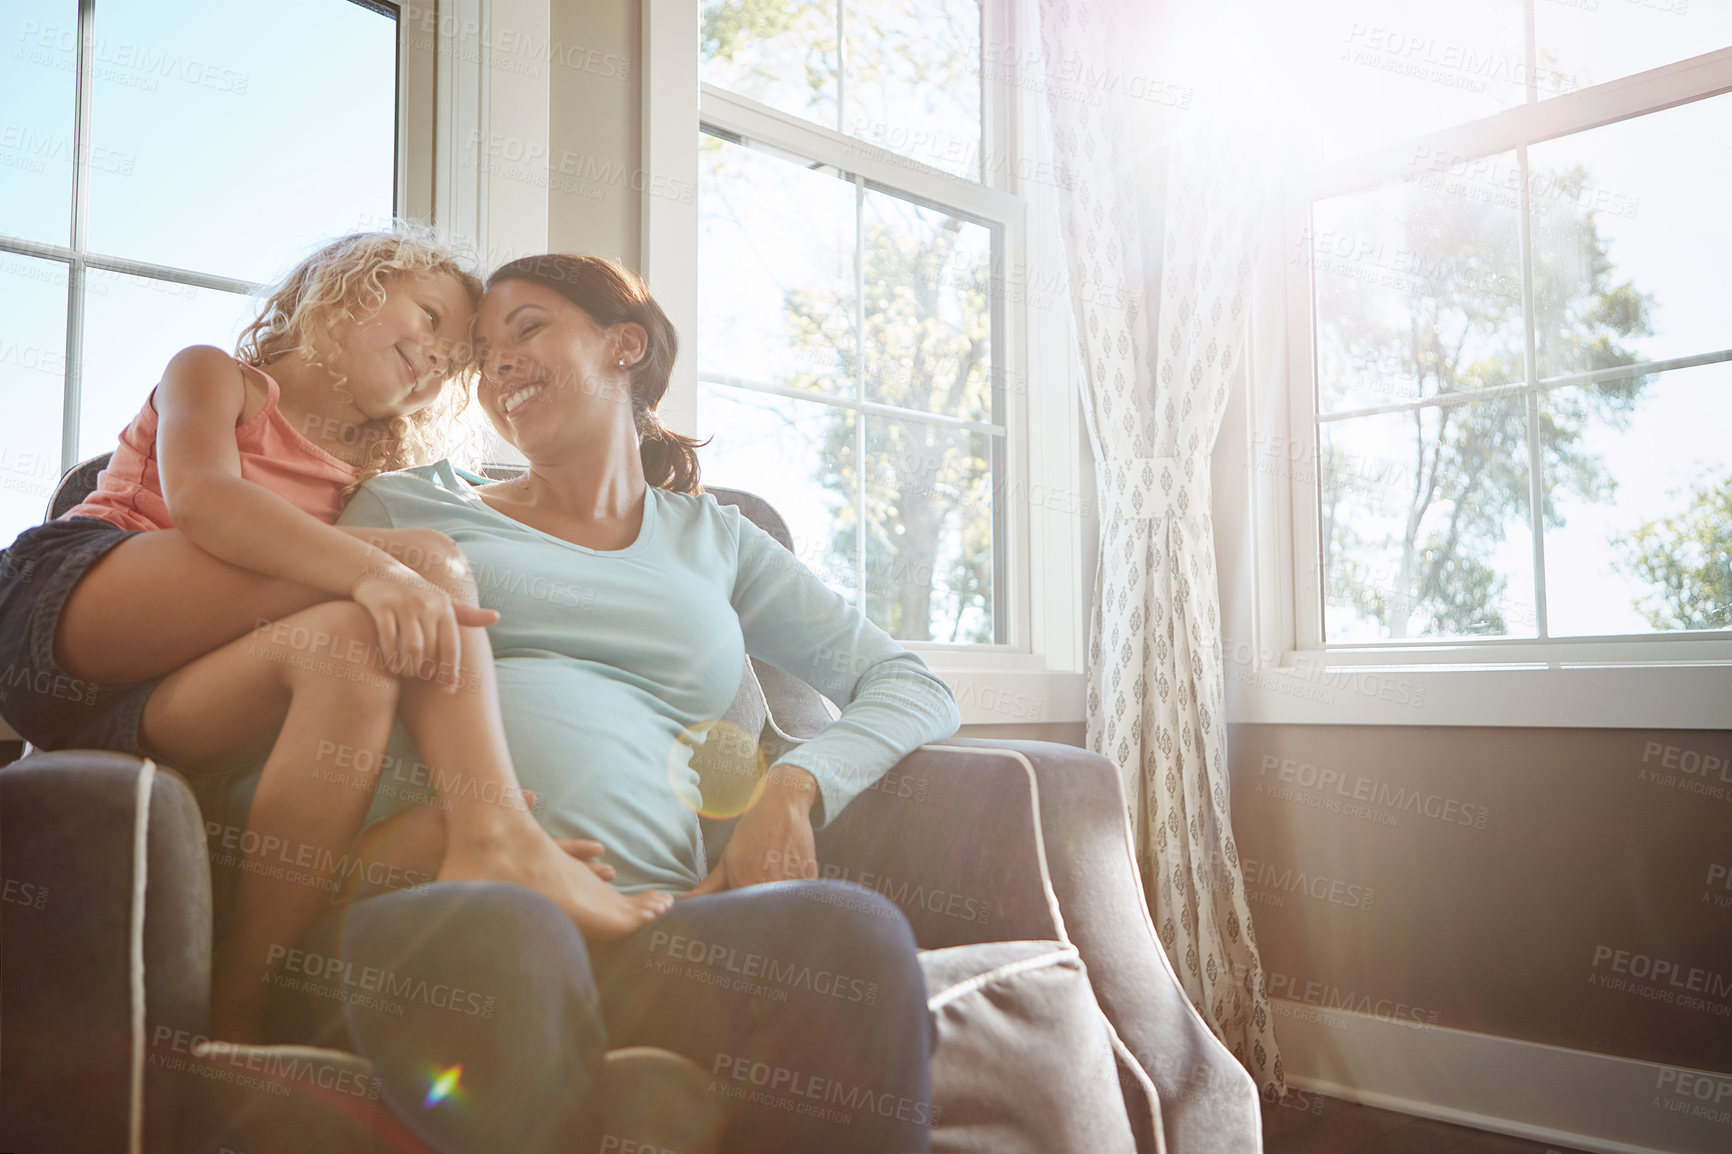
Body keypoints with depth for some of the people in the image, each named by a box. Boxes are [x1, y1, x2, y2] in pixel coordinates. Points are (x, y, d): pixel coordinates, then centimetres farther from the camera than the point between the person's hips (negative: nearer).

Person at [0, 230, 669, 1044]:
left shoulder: (370, 474, 24)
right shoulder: (211, 376, 12)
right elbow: (198, 498, -12)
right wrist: (375, 570, -30)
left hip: (150, 695, 4)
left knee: (353, 640, -30)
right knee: (429, 556, -18)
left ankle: (235, 1016, -34)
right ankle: (498, 840, -30)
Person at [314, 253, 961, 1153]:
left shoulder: (711, 540, 25)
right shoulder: (407, 505, 24)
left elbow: (916, 687, 22)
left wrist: (793, 789, 1)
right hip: (434, 902, 0)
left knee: (856, 931, -32)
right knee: (500, 945, -39)